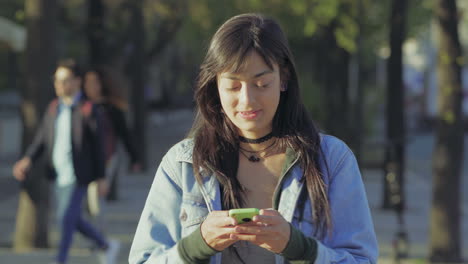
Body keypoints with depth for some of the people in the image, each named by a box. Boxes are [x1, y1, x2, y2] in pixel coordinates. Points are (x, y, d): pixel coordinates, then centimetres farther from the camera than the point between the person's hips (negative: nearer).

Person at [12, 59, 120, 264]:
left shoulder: (87, 110, -10)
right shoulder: (54, 108, 8)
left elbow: (97, 145, -7)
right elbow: (42, 138, 9)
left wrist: (101, 177, -7)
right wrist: (28, 159, -8)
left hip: (77, 176, -7)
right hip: (59, 175, 7)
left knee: (66, 217, -10)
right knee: (72, 219, 14)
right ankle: (107, 247, 32)